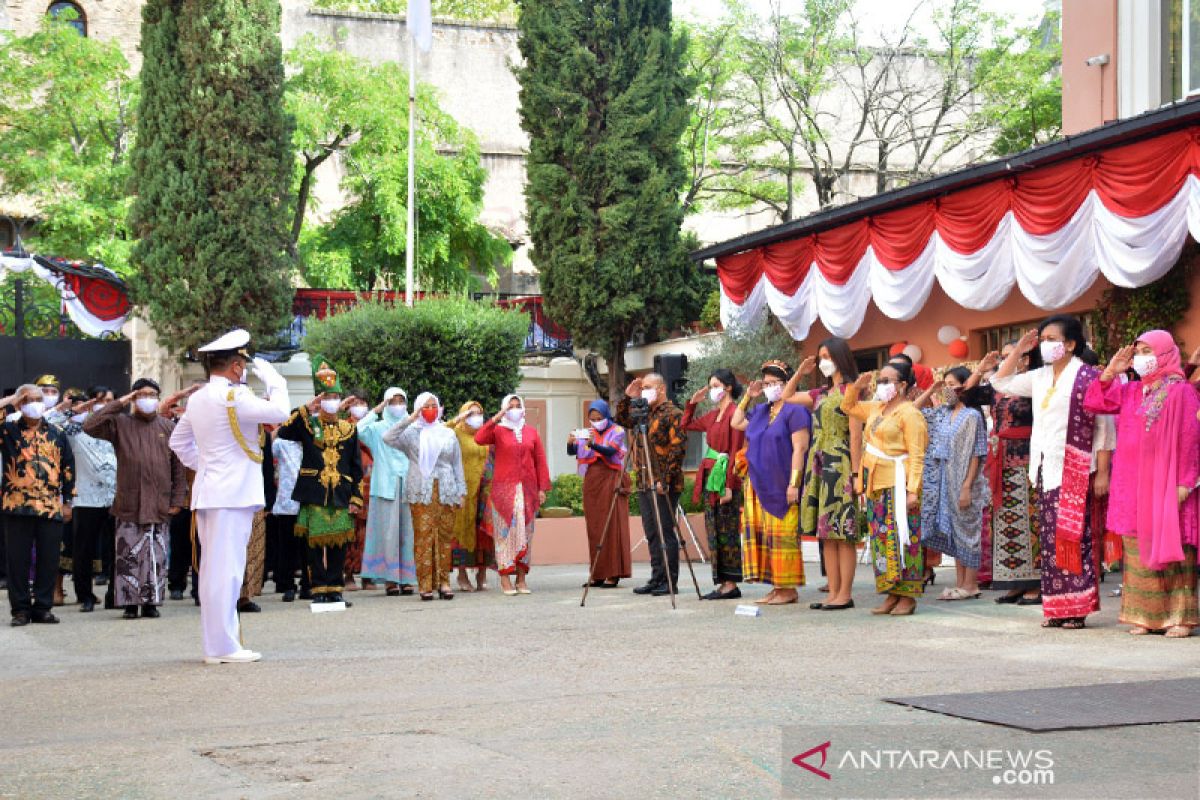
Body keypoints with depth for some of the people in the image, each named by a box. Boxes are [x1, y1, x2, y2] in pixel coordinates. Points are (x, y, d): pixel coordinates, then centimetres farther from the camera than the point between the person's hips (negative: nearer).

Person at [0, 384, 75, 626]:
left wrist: (68, 501, 9)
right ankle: (20, 609, 9)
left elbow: (68, 468, 14)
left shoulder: (56, 434, 12)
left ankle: (43, 607, 12)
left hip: (51, 507, 2)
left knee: (49, 560, 3)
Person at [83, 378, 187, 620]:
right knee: (128, 556, -1)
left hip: (160, 506, 1)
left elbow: (178, 467, 9)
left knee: (157, 557, 2)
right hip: (128, 506, -1)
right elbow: (89, 426, -9)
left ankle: (152, 601, 9)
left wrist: (177, 500, 2)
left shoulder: (168, 427, 10)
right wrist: (118, 404, -7)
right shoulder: (120, 423, 7)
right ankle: (130, 603, 6)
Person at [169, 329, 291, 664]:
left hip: (209, 493, 9)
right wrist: (273, 379, -5)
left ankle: (215, 642, 18)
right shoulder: (233, 396, -15)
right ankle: (224, 646, -6)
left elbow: (178, 441, 23)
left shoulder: (197, 399, 13)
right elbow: (280, 412, -20)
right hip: (232, 494, -9)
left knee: (213, 569, 12)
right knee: (226, 569, -7)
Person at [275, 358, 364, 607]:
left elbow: (357, 467, 10)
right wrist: (306, 409, -19)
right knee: (315, 541, 0)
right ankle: (319, 590, 8)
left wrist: (356, 497, 3)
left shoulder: (349, 429, 11)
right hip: (314, 494, -2)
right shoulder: (307, 424, 5)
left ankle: (335, 589, 12)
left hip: (341, 495, 2)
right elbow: (283, 432, -16)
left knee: (339, 542, 3)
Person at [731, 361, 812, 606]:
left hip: (781, 488, -8)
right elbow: (736, 423, 26)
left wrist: (794, 484, -20)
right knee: (763, 535, 6)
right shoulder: (760, 411, 16)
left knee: (782, 537, -5)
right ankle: (776, 587, 12)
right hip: (759, 487, 8)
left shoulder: (795, 411, -7)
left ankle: (789, 589, 1)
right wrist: (747, 397, 16)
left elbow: (799, 448, -14)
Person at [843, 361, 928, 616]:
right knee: (881, 538, 8)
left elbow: (916, 456, -14)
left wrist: (913, 490, -21)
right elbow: (848, 407, 31)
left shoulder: (909, 414, -9)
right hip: (876, 483, 9)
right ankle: (892, 594, 13)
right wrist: (857, 386, 13)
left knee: (901, 538, -7)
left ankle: (907, 596, -3)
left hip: (897, 484, -9)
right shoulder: (876, 408, 16)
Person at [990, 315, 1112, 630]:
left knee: (1072, 536, -6)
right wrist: (1018, 350, 12)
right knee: (1050, 537, 7)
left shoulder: (1087, 377, -9)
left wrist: (1102, 473, -12)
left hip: (1073, 470, -7)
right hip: (1046, 469, 7)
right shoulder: (1041, 377, 13)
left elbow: (1104, 428, -10)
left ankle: (1076, 608, -1)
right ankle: (1056, 608, 12)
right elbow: (1001, 382, 25)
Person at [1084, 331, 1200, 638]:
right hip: (1133, 485, 6)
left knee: (1172, 547, -4)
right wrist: (1110, 372, 0)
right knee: (1138, 550, 6)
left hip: (1166, 485, -6)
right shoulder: (1130, 391, 13)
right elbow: (1094, 403, 10)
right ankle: (1145, 615, 11)